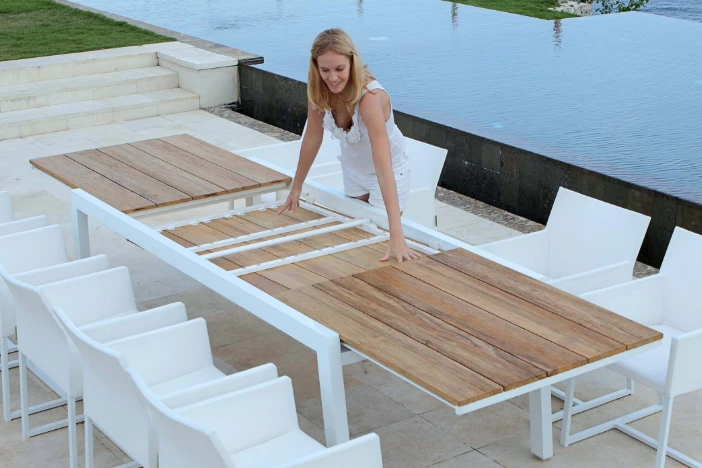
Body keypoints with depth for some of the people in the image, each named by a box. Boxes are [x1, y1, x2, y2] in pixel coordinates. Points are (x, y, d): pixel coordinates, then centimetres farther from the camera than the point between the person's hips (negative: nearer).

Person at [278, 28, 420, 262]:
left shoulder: (370, 97, -40)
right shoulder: (318, 91, -24)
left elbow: (383, 168, -46)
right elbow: (312, 138, -7)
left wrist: (396, 235, -51)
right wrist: (296, 189, -1)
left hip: (389, 170, -5)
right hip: (353, 169, 5)